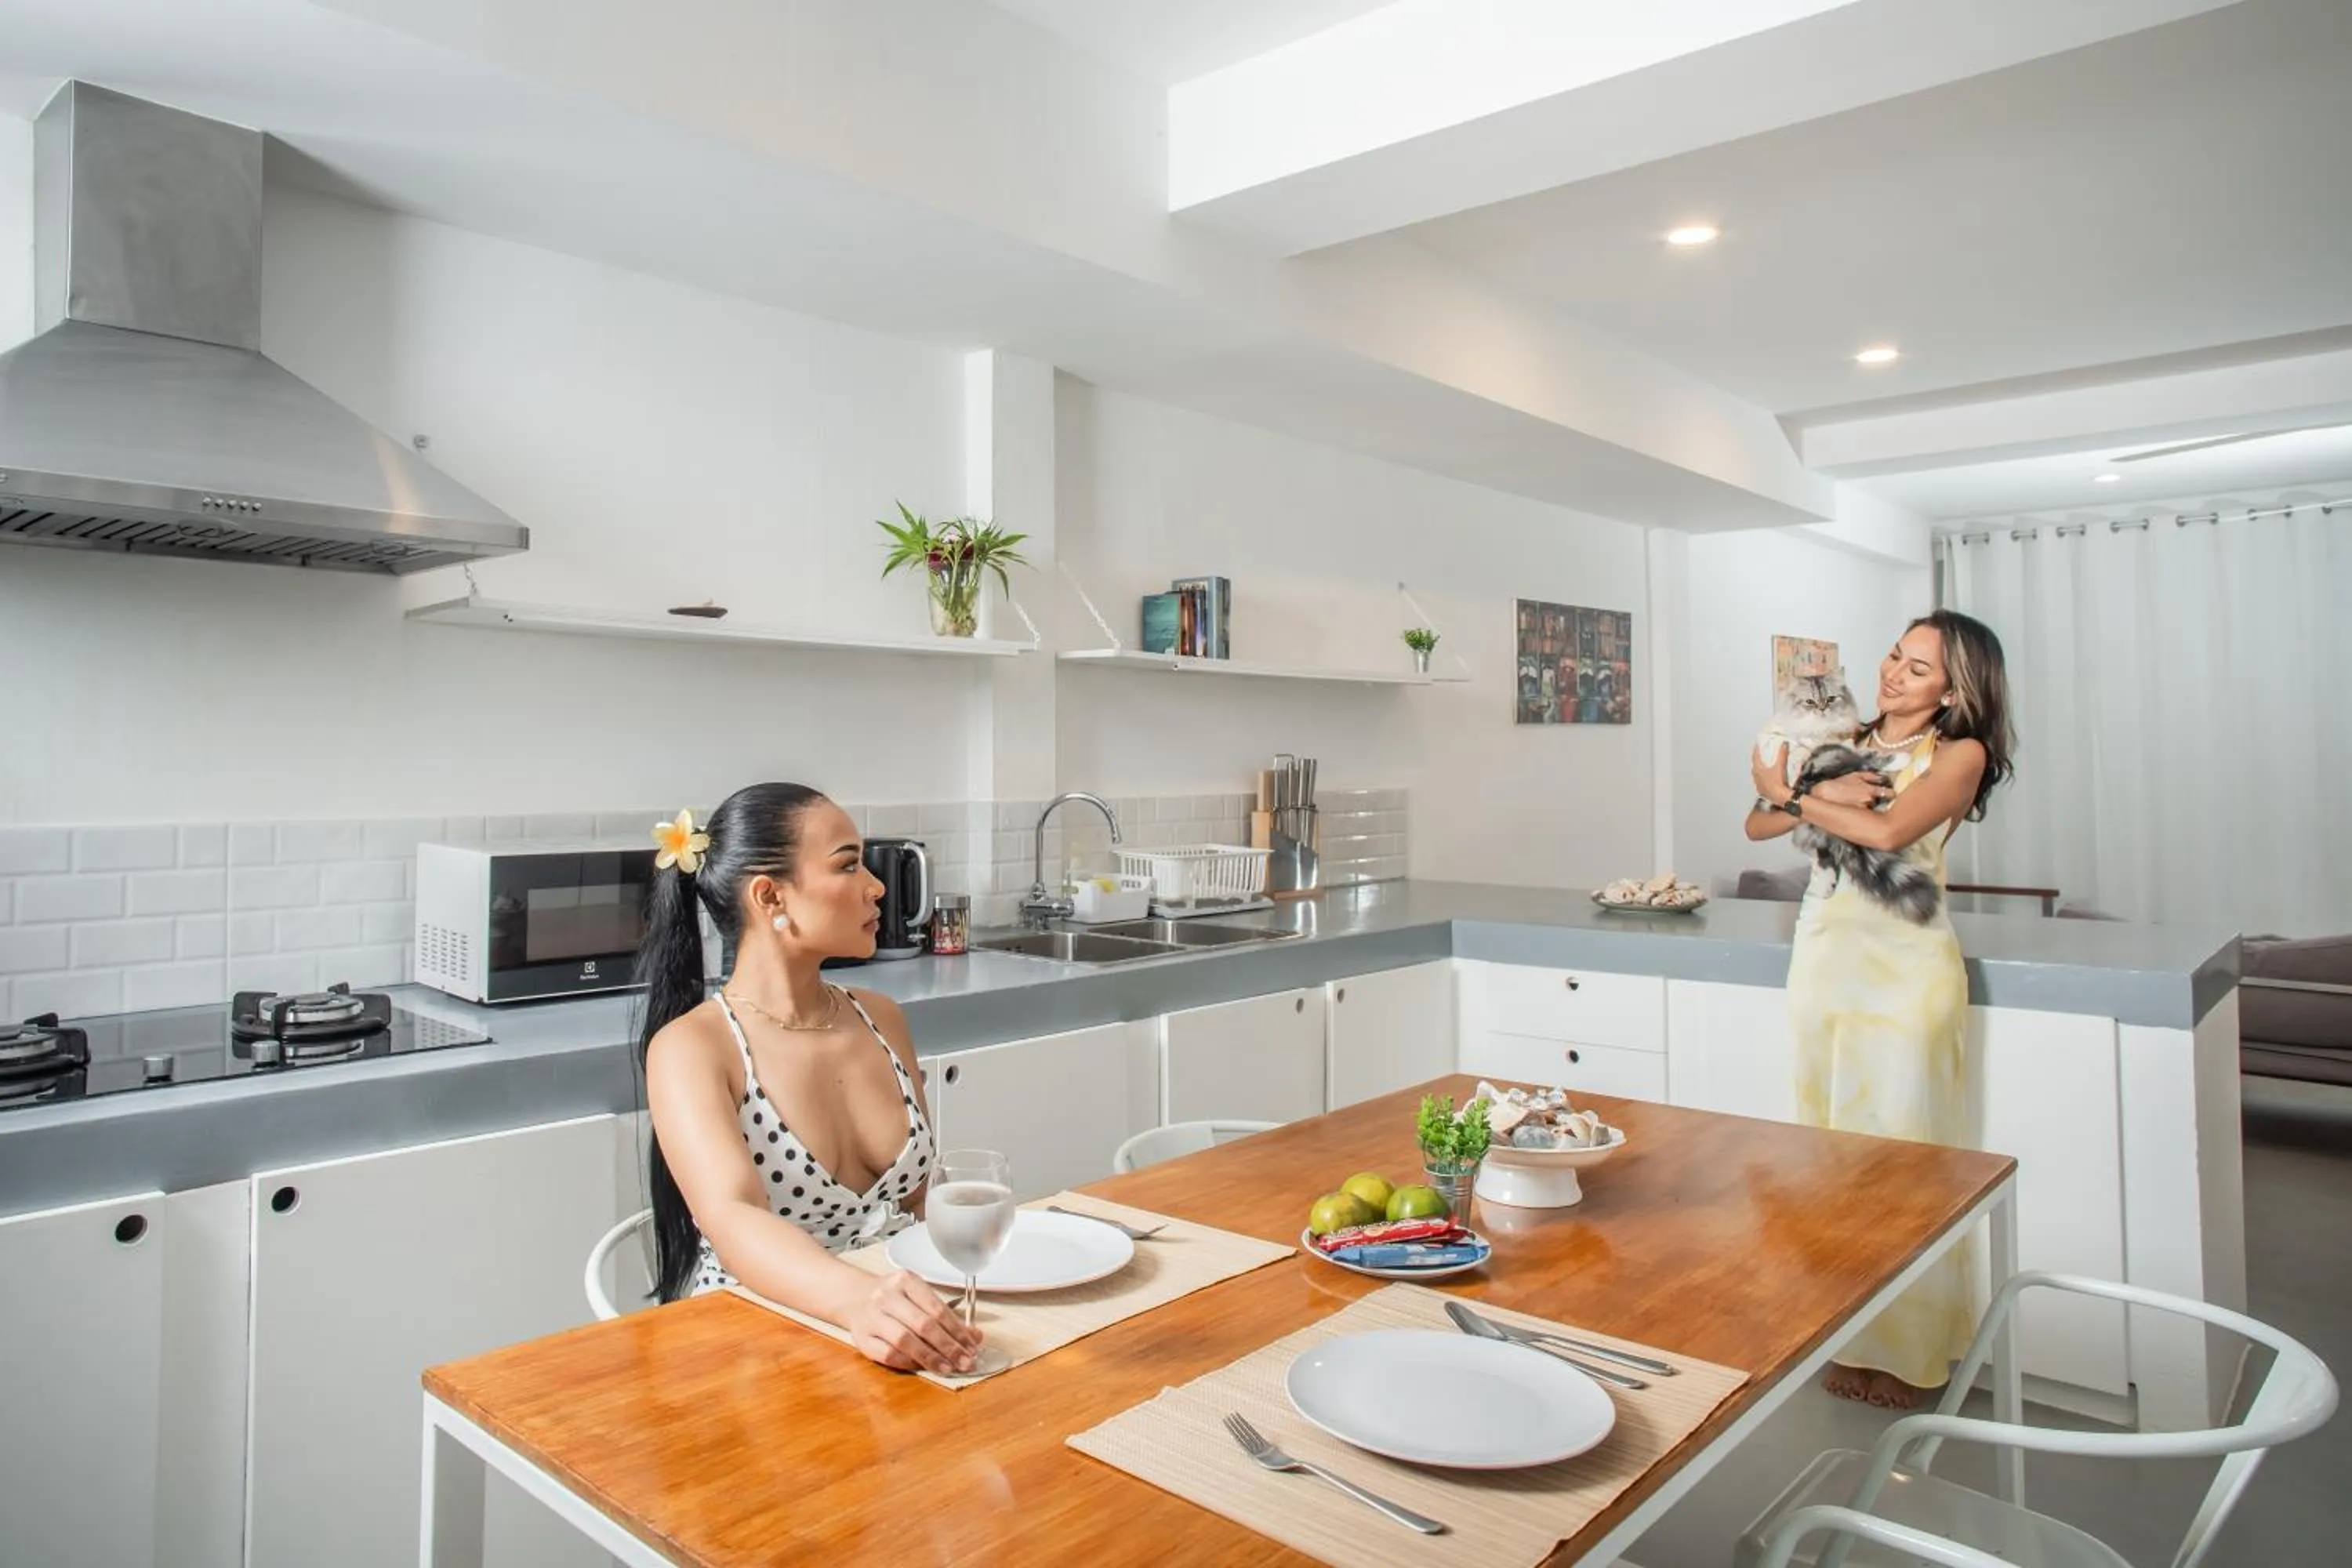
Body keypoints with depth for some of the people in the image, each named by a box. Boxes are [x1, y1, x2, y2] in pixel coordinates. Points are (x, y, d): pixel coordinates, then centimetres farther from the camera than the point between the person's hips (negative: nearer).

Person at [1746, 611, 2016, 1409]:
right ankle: (1846, 1337, 19)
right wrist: (1823, 792, -9)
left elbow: (1887, 831, -17)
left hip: (1904, 961, -5)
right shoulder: (1847, 743, 15)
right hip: (1823, 953, 5)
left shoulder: (1961, 754, 0)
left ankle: (1902, 1351, 13)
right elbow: (1757, 825, 9)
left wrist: (1790, 793, -4)